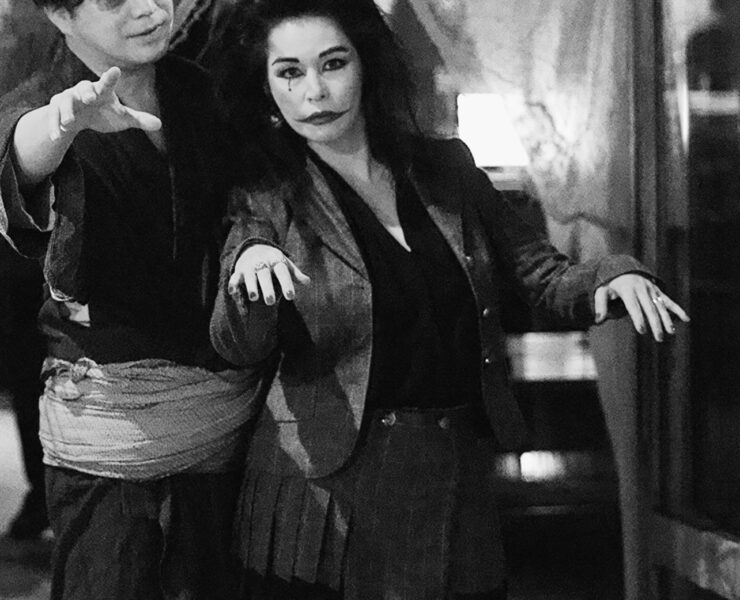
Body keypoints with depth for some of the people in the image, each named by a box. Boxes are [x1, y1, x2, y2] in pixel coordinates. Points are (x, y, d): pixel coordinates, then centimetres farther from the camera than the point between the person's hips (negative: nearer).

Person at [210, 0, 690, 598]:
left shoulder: (446, 169, 6)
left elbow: (547, 276, 9)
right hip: (326, 502, -2)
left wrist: (614, 279, -13)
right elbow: (239, 346, -15)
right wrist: (247, 267, -36)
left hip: (459, 489, 3)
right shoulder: (267, 204, -1)